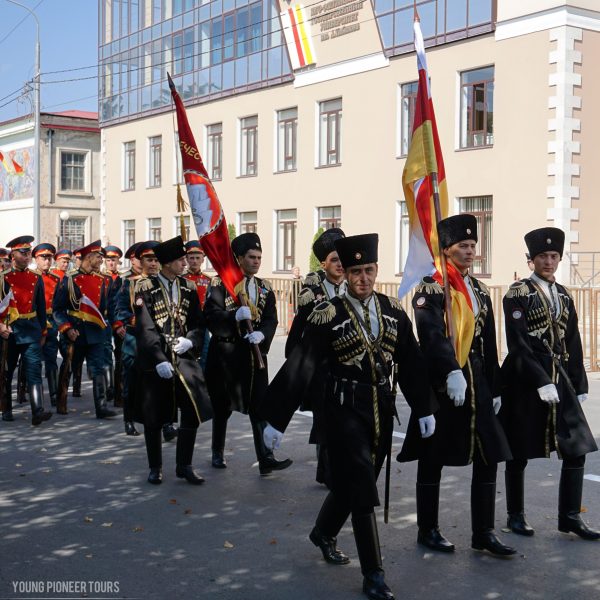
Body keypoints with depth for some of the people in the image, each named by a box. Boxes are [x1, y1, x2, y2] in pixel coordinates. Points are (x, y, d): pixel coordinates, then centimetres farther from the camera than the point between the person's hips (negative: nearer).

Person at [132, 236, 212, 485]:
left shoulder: (189, 288, 8)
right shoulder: (145, 287, -6)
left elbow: (199, 323, 11)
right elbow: (145, 328, -12)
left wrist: (191, 340, -11)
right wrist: (159, 360, -20)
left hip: (183, 359, 3)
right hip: (153, 361, -3)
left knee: (194, 412, -6)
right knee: (153, 418, 6)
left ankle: (184, 465, 11)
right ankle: (155, 467, 24)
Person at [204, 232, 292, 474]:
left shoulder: (265, 288, 10)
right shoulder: (221, 283, -4)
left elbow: (271, 319, 4)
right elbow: (210, 314, -12)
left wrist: (261, 334, -17)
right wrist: (235, 316, -27)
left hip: (254, 352, 3)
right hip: (225, 352, -3)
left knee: (260, 405, -3)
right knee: (222, 406, 10)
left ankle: (266, 459, -4)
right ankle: (218, 454, 27)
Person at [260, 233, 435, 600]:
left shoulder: (393, 310, 4)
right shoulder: (328, 314, -10)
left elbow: (412, 362, 9)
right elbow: (300, 367, -12)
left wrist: (424, 409, 9)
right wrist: (276, 419, -13)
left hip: (382, 409, 5)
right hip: (345, 408, -5)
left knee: (350, 482, 17)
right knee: (362, 488, -6)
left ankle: (324, 533, 45)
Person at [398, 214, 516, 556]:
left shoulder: (481, 291, 14)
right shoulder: (431, 286, -7)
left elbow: (489, 345, 16)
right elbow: (432, 333, -24)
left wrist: (494, 389, 14)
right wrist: (452, 373, -36)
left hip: (476, 382, 6)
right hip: (441, 383, -6)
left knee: (489, 456, 4)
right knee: (432, 459, 5)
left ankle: (484, 533, 15)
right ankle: (428, 530, 19)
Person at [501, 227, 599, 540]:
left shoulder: (563, 295, 13)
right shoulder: (518, 293, -7)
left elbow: (573, 343, 15)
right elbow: (518, 344, -14)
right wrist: (541, 382, -19)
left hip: (559, 379, 6)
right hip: (525, 381, -6)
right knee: (519, 452, 5)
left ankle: (570, 517, 12)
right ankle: (516, 516, 19)